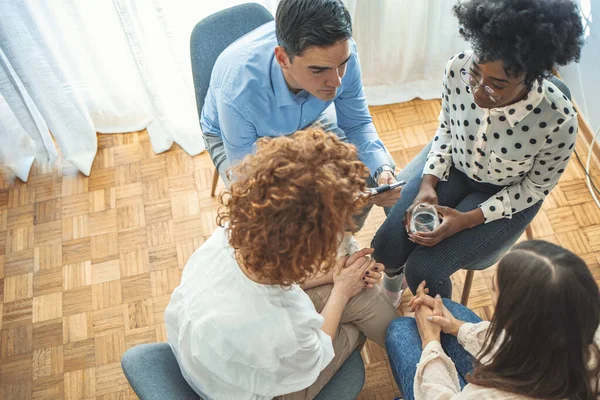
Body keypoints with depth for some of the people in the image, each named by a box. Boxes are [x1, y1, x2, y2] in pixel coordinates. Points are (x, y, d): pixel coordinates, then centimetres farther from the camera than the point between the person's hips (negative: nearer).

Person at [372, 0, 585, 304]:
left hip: (509, 197, -3)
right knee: (386, 248, -7)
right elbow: (446, 126, -3)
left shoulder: (558, 121, -33)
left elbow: (536, 187, -13)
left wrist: (469, 219, -21)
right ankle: (391, 279, 31)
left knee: (423, 270, -14)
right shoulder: (457, 68, -26)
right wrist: (428, 183, -14)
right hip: (453, 168, 3)